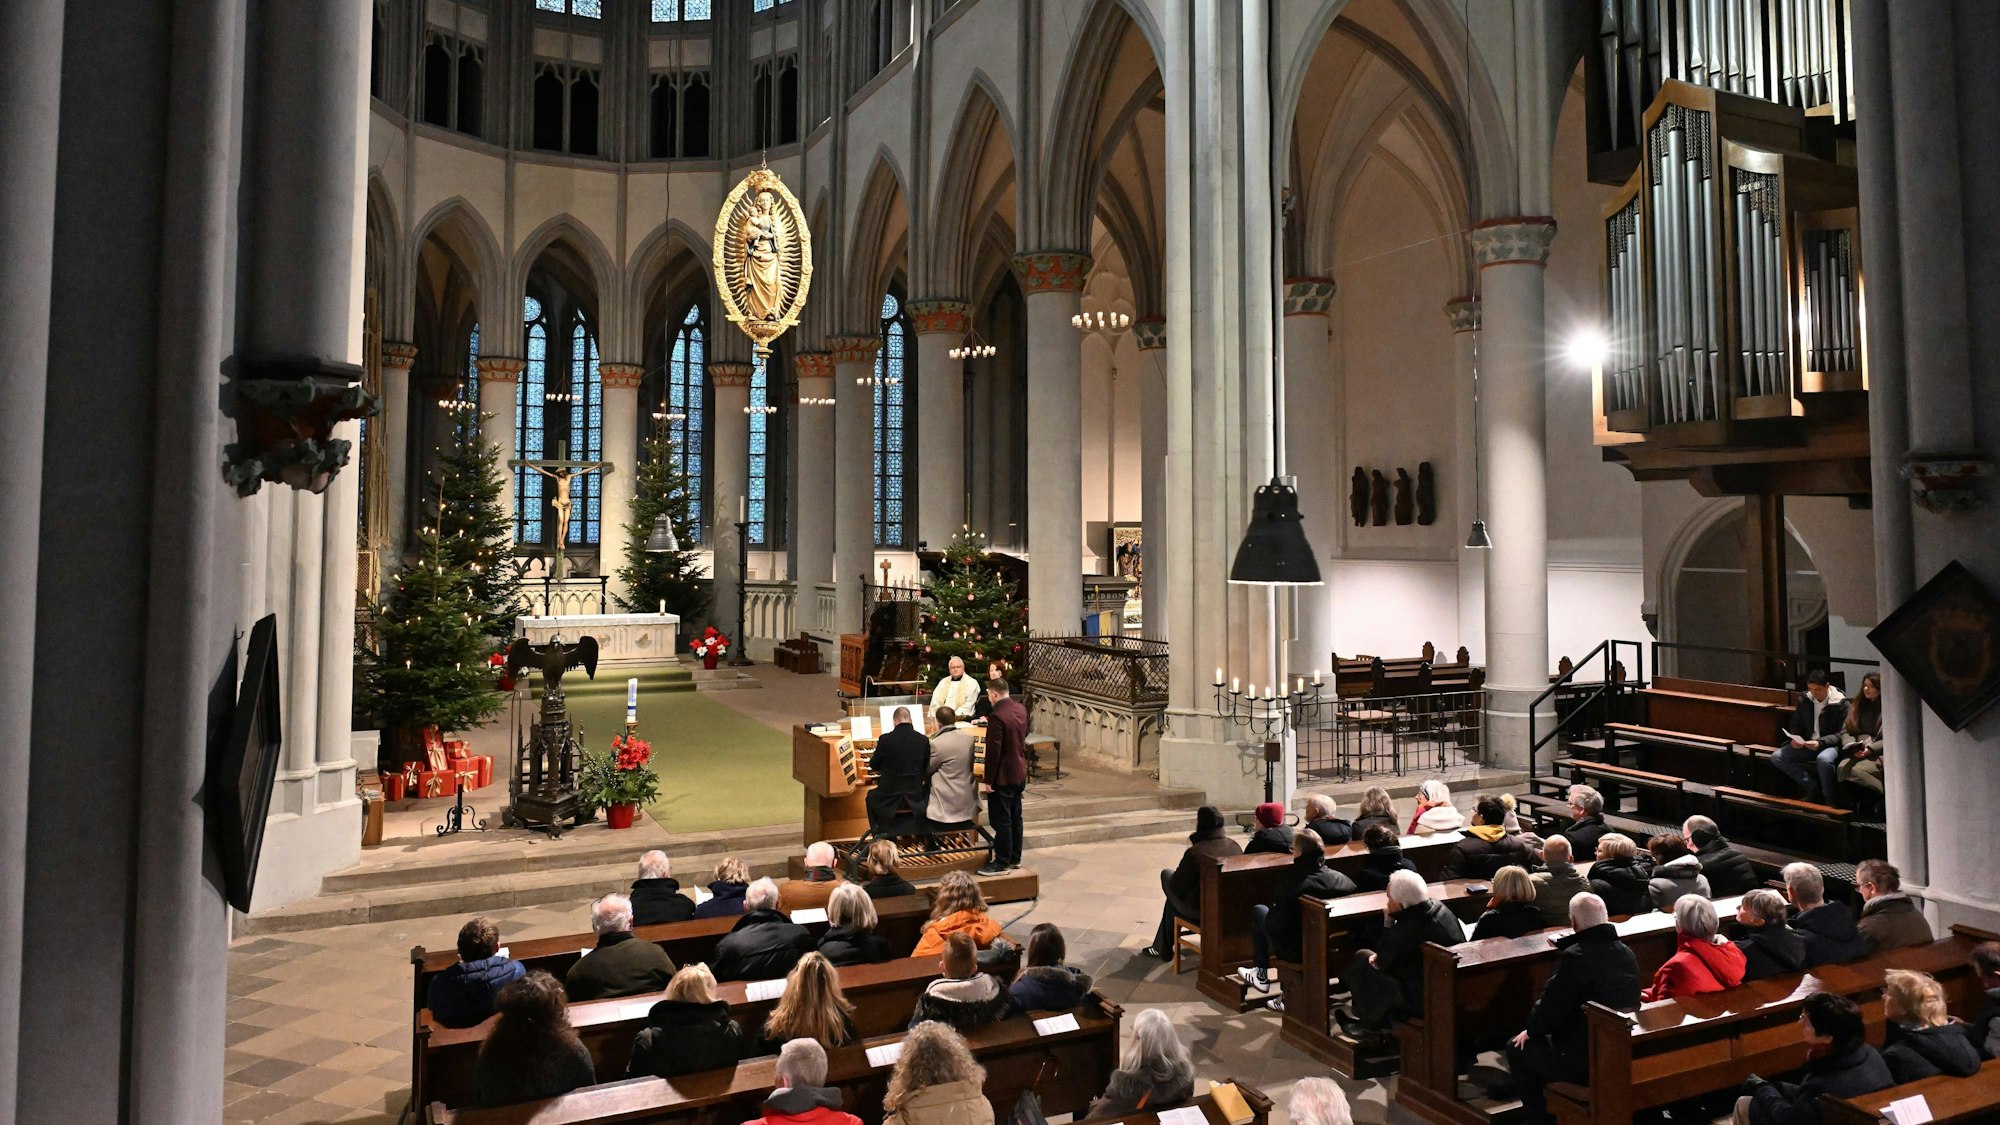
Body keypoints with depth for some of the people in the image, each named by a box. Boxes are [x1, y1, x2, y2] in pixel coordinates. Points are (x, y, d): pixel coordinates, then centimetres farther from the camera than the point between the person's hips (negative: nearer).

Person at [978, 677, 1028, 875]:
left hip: (1003, 777, -9)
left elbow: (993, 751, -22)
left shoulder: (997, 717, -23)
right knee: (1015, 817, 18)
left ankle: (1002, 863, 8)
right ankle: (1015, 858, 27)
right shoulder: (1021, 710, 3)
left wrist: (989, 780, -15)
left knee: (1001, 821, 1)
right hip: (1020, 774, 9)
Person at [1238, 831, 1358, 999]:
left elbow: (1274, 925, -21)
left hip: (1298, 952, -5)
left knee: (1258, 910, 16)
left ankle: (1261, 975, 26)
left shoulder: (1290, 880, -22)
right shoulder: (1342, 879, -11)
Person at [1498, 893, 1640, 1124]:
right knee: (1544, 1038, 29)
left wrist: (1531, 1030, 4)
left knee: (1517, 1049, 13)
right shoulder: (1627, 953, 2)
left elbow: (1549, 1007, -17)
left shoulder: (1574, 957, -22)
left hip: (1585, 1061, -8)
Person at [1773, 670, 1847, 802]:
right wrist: (1795, 739, -7)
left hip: (1830, 745, -5)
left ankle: (1829, 799, -16)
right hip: (1806, 745, 5)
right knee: (1776, 758, -17)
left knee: (1823, 759, -40)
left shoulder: (1841, 703, -7)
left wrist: (1820, 742, -27)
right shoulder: (1804, 700, 7)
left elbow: (1841, 734, -11)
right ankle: (1812, 786, -2)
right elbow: (1795, 725, 16)